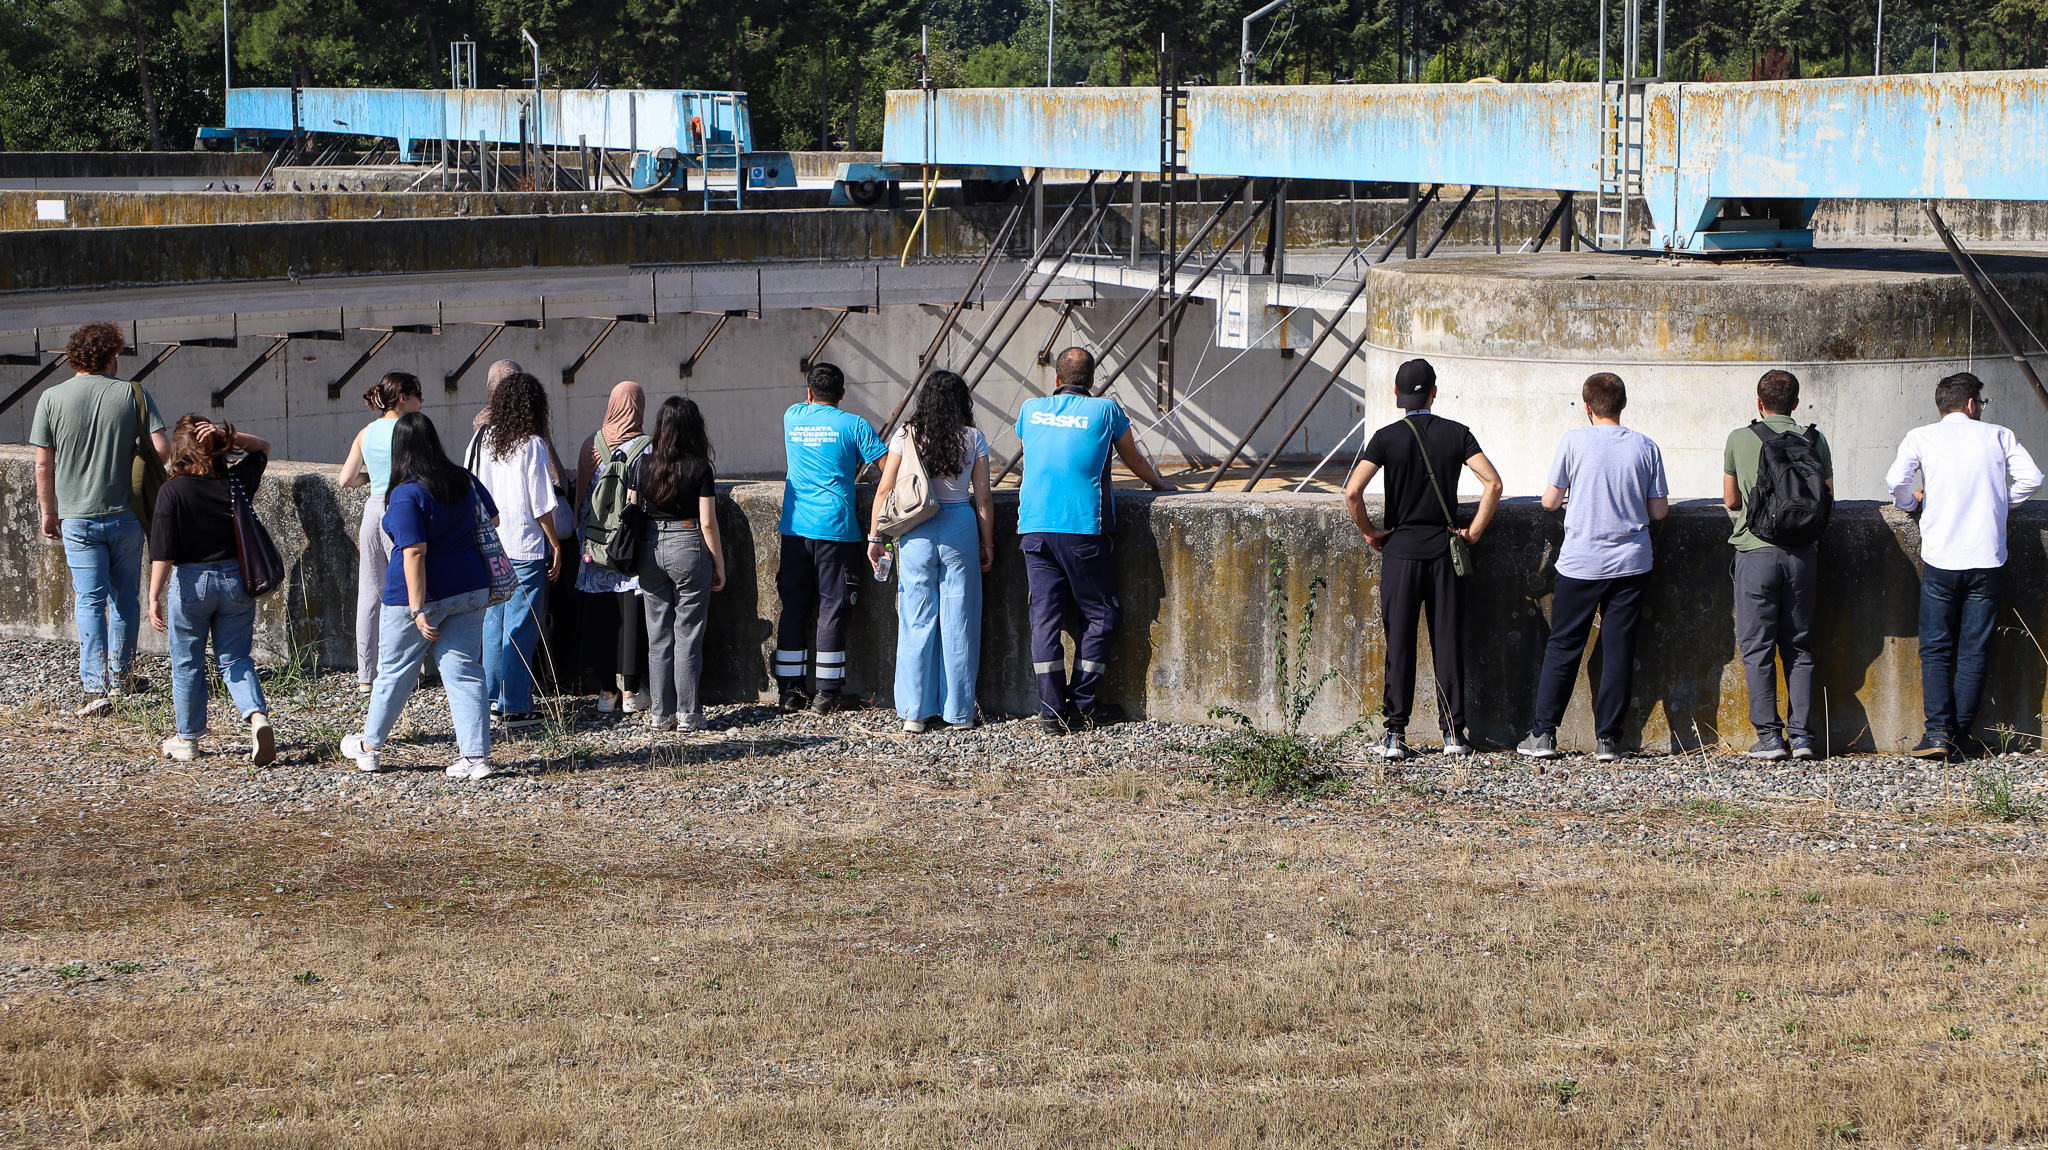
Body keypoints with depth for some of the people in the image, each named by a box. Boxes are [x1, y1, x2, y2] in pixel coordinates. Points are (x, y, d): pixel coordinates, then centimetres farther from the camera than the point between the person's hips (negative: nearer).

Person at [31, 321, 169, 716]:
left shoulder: (52, 398, -6)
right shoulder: (133, 394, -6)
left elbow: (43, 465, -4)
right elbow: (162, 449, -11)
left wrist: (48, 512, 10)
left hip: (77, 517, 0)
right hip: (126, 515, 0)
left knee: (90, 601, 2)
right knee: (125, 598, 16)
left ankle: (96, 686, -6)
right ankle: (120, 676, 26)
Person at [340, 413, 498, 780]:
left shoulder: (407, 495, -19)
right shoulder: (464, 480, 1)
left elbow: (414, 553, -23)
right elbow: (491, 519, 15)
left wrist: (418, 610, -22)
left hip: (419, 595, -5)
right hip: (469, 591, 5)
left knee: (394, 671, 12)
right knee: (465, 672, 6)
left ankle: (369, 746, 29)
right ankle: (476, 756, -2)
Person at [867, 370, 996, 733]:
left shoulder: (906, 436, -1)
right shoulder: (973, 439, -1)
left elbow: (884, 490, -1)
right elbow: (983, 498, 0)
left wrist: (875, 537, 8)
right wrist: (987, 544, 10)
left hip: (916, 532, 0)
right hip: (960, 528, 0)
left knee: (916, 621, 6)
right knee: (958, 621, 7)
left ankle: (914, 712, 7)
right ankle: (958, 710, 11)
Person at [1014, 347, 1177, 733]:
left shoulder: (1031, 410, 13)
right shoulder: (1105, 410, 4)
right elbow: (1134, 460, 18)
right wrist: (1160, 484, 38)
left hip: (1034, 527, 4)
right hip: (1083, 529, -4)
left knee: (1045, 617, 3)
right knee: (1099, 616, 7)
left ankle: (1052, 709, 0)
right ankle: (1082, 704, 6)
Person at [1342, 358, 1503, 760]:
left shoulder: (1387, 437, -5)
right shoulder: (1456, 434, 1)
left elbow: (1352, 491, -15)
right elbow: (1493, 483, -7)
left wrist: (1370, 532, -1)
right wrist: (1473, 531, 1)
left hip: (1401, 550, -1)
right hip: (1444, 551, 1)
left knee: (1399, 643, 2)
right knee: (1448, 641, 5)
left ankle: (1395, 735, 0)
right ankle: (1454, 732, 5)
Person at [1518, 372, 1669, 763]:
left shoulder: (1574, 442, -7)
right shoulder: (1645, 447, -1)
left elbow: (1549, 501, -3)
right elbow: (1659, 510, 2)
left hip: (1580, 564, -1)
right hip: (1630, 564, 1)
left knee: (1563, 647, 8)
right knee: (1618, 650, 5)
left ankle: (1543, 734, 8)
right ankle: (1607, 739, 4)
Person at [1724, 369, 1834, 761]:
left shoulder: (1740, 439, -1)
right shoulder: (1815, 440, 3)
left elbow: (1730, 500, 7)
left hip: (1757, 550, -3)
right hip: (1803, 552, 3)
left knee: (1757, 647, 2)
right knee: (1799, 647, 10)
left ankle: (1769, 736, -2)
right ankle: (1802, 734, 5)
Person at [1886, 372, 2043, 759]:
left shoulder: (1921, 437, 4)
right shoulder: (1998, 436, 7)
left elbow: (1896, 481, -11)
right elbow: (2031, 478, -2)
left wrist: (1912, 502, 11)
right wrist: (2000, 503, 15)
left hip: (1940, 559, -1)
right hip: (1987, 559, 1)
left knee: (1936, 650, 4)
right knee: (1974, 651, 6)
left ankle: (1938, 731, -8)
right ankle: (1962, 733, 3)